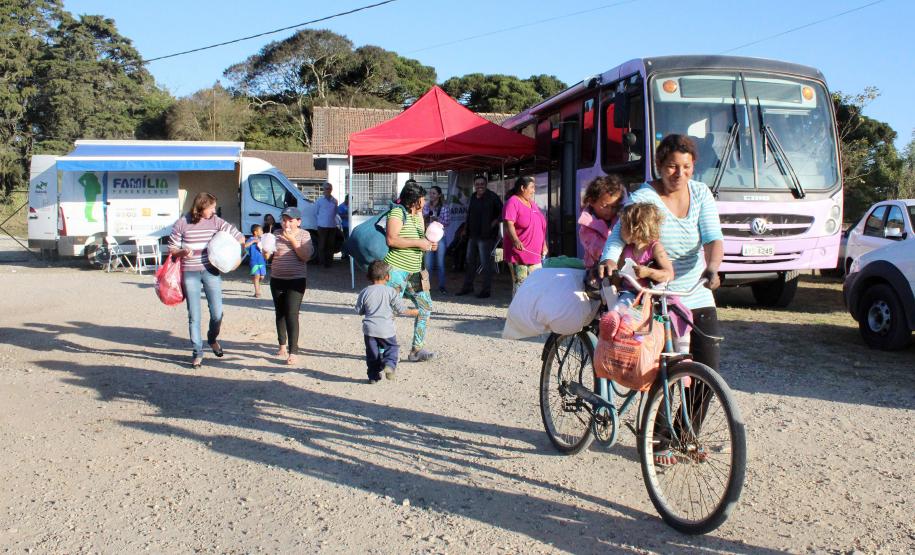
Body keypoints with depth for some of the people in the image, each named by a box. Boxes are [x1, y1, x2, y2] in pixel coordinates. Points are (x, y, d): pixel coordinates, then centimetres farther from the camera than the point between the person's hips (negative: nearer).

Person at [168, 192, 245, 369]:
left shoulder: (216, 222, 0)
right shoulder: (182, 223, -4)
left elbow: (240, 238, 4)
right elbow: (171, 249, 2)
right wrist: (183, 252, -19)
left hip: (211, 271, 1)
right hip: (190, 273, -1)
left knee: (217, 313, -1)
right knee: (194, 316, 1)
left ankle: (212, 338, 30)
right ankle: (198, 352, 13)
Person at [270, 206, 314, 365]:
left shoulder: (303, 235, -3)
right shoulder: (276, 234, 5)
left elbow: (305, 256, -15)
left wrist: (292, 239, -17)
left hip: (296, 280, -4)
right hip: (277, 280, 4)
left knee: (292, 314, -13)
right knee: (280, 313, 15)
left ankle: (293, 352, -12)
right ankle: (282, 345, 33)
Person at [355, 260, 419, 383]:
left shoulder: (365, 292, -1)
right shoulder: (390, 292, -6)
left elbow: (359, 311, 9)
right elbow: (402, 310, -5)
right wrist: (416, 312, 11)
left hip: (369, 329, 2)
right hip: (386, 329, -2)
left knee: (372, 353, 13)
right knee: (392, 347, 15)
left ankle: (373, 376, 14)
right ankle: (389, 364, -11)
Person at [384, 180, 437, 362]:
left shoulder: (418, 215, 17)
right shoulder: (397, 213, -10)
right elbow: (391, 239, -22)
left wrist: (428, 244, 7)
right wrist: (418, 243, -19)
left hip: (414, 271, 9)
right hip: (396, 269, -9)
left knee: (425, 306, 7)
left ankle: (416, 350, 13)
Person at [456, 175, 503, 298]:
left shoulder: (492, 197, -9)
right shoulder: (473, 197, 14)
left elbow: (502, 212, -10)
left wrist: (495, 222, -17)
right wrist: (465, 229, 20)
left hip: (486, 236, -8)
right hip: (473, 235, 8)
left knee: (485, 263, -4)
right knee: (470, 261, 15)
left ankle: (486, 290, 4)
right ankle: (468, 287, 26)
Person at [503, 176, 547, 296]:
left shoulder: (532, 203, 18)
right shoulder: (513, 202, -8)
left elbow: (541, 226, 23)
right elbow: (509, 224, -21)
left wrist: (544, 245, 17)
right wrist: (516, 240, -35)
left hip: (535, 253, 8)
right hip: (519, 252, -8)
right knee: (520, 283, -8)